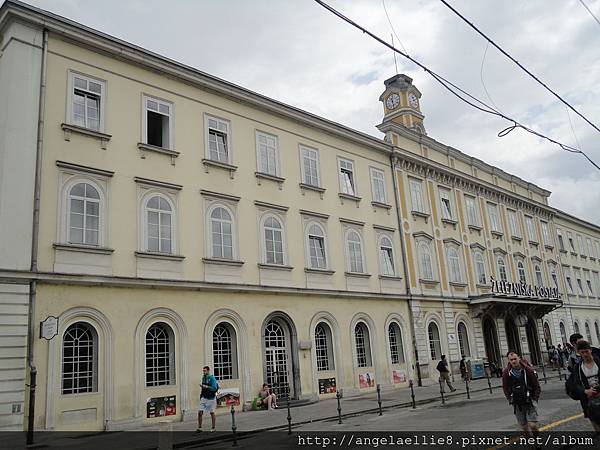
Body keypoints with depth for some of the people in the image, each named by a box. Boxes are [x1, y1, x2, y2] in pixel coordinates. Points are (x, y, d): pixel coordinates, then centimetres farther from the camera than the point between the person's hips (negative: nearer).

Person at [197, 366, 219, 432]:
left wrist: (206, 387, -25)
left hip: (211, 398, -6)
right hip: (204, 398, 6)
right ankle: (199, 427, 3)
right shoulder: (203, 378, 11)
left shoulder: (212, 378, -11)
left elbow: (214, 388, -20)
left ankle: (213, 427, 15)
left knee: (212, 413, 4)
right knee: (200, 412, -5)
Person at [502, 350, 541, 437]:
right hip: (516, 404, 2)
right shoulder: (506, 372, -4)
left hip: (529, 401, -2)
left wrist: (535, 398, -5)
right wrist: (510, 399, 0)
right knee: (524, 426, 7)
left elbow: (536, 385, 2)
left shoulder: (527, 370, -7)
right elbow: (505, 388, 7)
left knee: (532, 425, -12)